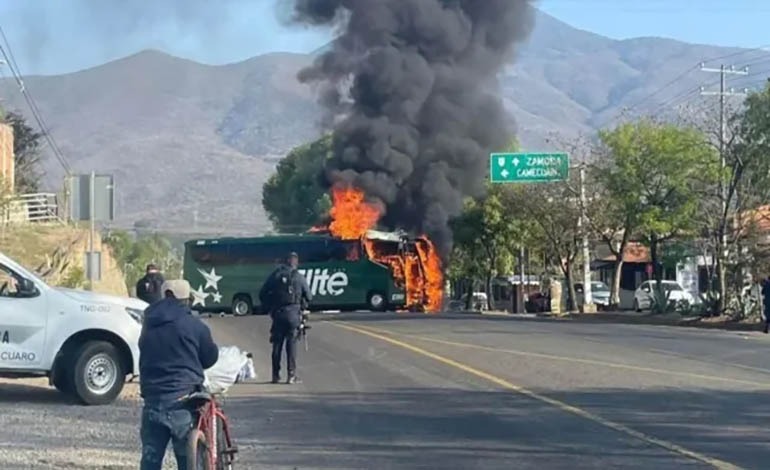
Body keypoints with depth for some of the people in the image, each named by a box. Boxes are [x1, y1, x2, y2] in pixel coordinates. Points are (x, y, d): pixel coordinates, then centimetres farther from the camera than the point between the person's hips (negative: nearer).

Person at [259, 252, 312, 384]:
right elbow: (308, 297, 4)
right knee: (291, 344, 0)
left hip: (277, 313, 2)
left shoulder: (275, 275, 6)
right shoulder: (299, 277, 1)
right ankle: (291, 375, -5)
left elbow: (262, 293, 6)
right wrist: (303, 306, 23)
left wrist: (268, 308, 16)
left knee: (277, 344, 8)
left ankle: (275, 375, 9)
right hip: (293, 313, -2)